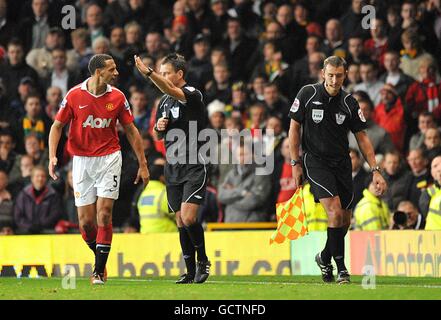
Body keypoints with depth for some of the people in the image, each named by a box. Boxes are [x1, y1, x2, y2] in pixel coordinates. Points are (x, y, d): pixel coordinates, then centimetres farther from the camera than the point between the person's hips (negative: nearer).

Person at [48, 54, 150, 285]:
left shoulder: (117, 97, -1)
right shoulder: (74, 96, -6)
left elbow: (130, 130, 8)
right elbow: (57, 126, 3)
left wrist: (143, 164, 7)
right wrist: (52, 156, -10)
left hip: (109, 158, 0)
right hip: (82, 160, 0)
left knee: (104, 213, -12)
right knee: (85, 220, -1)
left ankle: (99, 271, -6)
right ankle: (100, 257, 25)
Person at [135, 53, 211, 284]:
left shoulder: (193, 95, -10)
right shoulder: (164, 100, 13)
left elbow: (171, 91, -32)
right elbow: (159, 135, 25)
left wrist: (148, 73, -44)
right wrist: (159, 127, 2)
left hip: (194, 167, -7)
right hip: (173, 168, 7)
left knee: (188, 217, -17)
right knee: (180, 222, 6)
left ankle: (203, 260, 2)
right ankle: (191, 272, 11)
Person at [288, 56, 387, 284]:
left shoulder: (349, 103, -1)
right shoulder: (308, 94, -8)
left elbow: (362, 137, 5)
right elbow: (294, 128, 0)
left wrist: (375, 171, -1)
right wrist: (295, 164, -4)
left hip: (342, 163, 4)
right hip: (315, 161, -4)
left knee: (345, 220, 6)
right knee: (335, 211, -20)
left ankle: (325, 258, 31)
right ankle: (341, 267, -11)